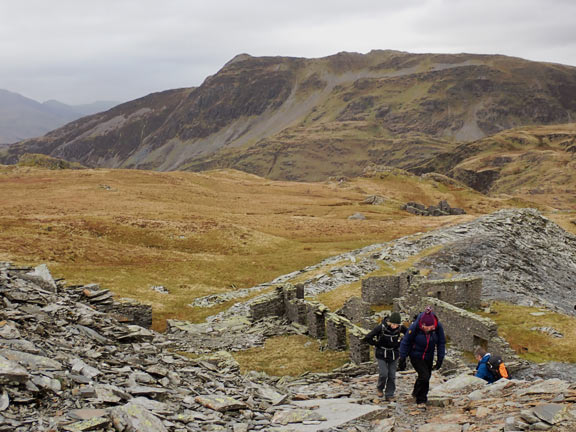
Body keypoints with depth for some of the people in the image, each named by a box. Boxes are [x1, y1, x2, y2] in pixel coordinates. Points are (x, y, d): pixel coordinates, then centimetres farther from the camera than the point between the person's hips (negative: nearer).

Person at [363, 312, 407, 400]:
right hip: (382, 355, -3)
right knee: (383, 374, -12)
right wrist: (377, 344, -11)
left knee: (392, 375, 0)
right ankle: (380, 388, 18)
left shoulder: (400, 328, -12)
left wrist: (400, 344, -2)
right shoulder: (381, 327, -21)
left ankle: (389, 395, 14)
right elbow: (367, 338, -18)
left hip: (394, 355, 3)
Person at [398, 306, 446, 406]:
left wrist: (440, 359, -4)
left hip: (428, 356, 4)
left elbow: (441, 343, -5)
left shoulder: (438, 326, -20)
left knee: (427, 376, 15)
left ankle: (416, 393, 40)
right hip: (416, 356, -4)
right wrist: (402, 359, -12)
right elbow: (405, 342, -15)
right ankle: (421, 400, 4)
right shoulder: (415, 327, -27)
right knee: (424, 376, -15)